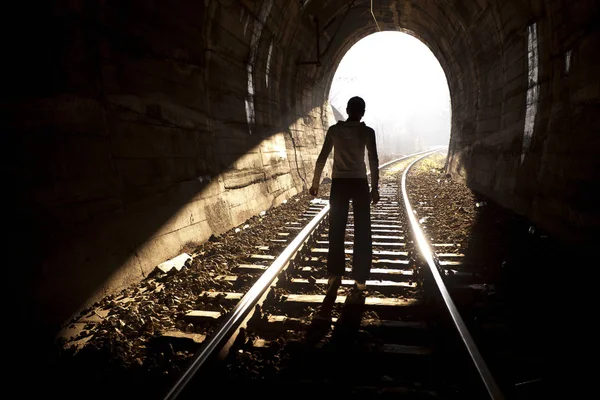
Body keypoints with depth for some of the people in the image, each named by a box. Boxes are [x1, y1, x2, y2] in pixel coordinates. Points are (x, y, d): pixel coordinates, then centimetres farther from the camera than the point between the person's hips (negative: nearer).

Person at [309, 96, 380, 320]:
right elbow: (374, 161, -7)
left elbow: (322, 158, 4)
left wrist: (315, 183, 12)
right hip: (360, 184, -1)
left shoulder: (334, 130, 5)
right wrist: (375, 188, -2)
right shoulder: (367, 131, -1)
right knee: (362, 234, 7)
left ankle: (335, 277, -15)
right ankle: (360, 283, 11)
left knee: (336, 233, 1)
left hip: (339, 184, 1)